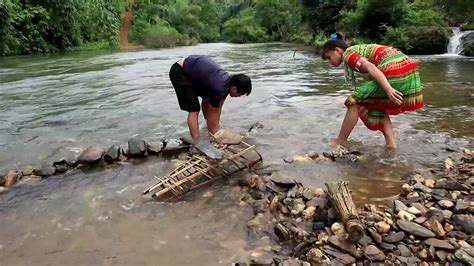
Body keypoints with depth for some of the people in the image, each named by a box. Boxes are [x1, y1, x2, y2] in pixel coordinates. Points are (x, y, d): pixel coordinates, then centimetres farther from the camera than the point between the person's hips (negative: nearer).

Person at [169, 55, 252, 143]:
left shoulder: (229, 81, -3)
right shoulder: (219, 89, -28)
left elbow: (219, 107, 6)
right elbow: (213, 113, -15)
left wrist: (216, 125, 10)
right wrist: (214, 133, -3)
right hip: (179, 72, -9)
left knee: (207, 98, 17)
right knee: (194, 110, -13)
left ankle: (210, 129, 33)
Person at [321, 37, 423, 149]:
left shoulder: (348, 54, 2)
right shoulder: (360, 49, 30)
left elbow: (371, 68, -15)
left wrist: (388, 89, -26)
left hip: (393, 72, -9)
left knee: (355, 102, 2)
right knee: (378, 105, 24)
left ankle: (340, 142, 10)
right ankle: (391, 144, 15)